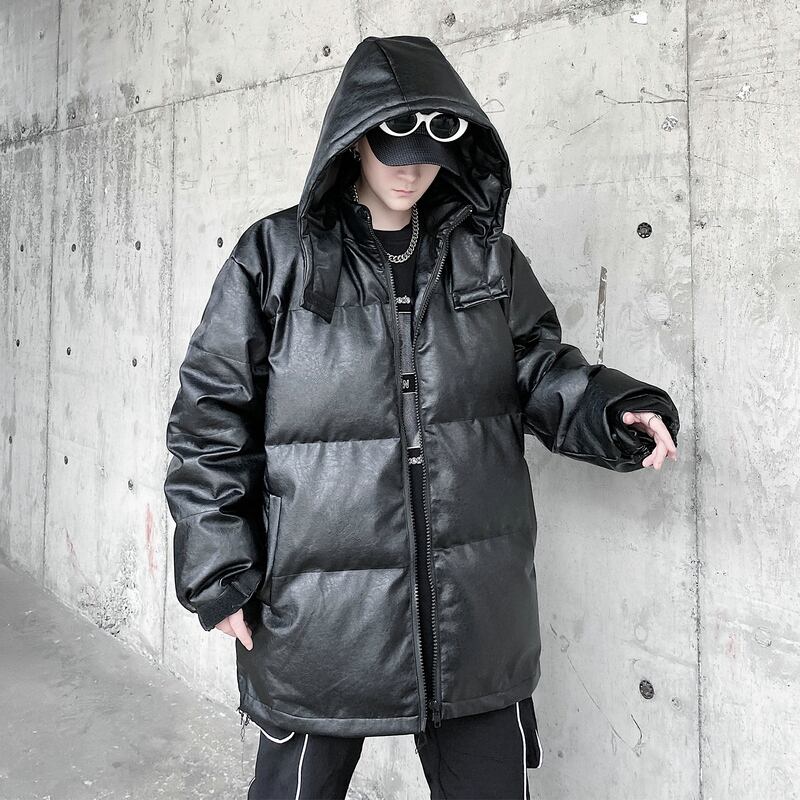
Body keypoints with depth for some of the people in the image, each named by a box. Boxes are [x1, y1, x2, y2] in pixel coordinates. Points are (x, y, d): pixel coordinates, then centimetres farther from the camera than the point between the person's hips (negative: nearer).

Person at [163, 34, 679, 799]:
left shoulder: (487, 256, 4)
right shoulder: (275, 257, -5)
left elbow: (538, 370, 10)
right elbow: (212, 414, -4)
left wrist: (617, 407, -11)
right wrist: (219, 574, -6)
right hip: (318, 618, -2)